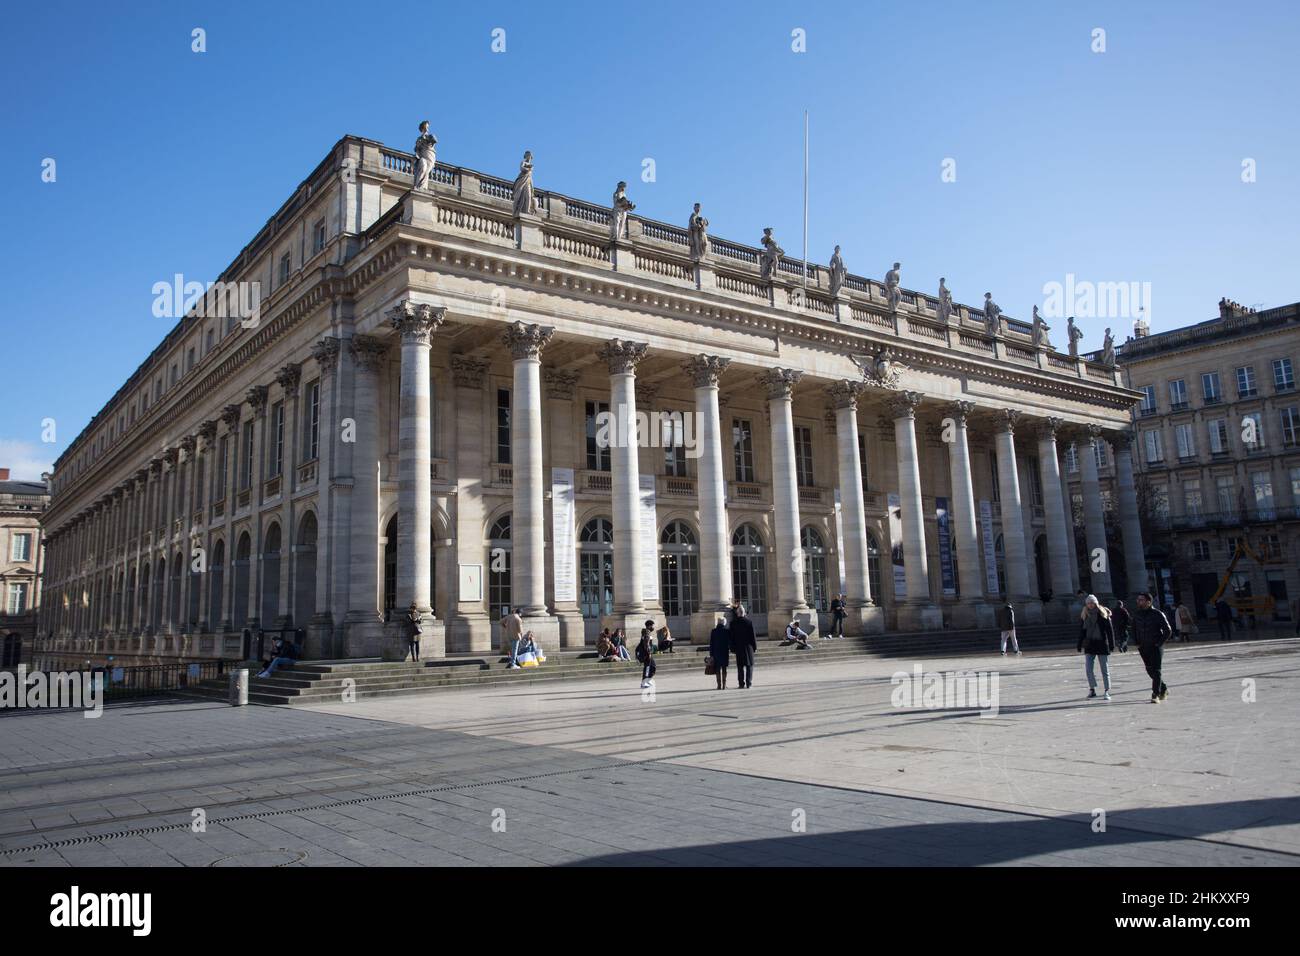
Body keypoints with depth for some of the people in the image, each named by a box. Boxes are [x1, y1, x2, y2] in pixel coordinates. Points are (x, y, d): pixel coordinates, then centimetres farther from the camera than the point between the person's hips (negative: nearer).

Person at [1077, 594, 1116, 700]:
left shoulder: (1103, 614, -4)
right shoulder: (1084, 615, 6)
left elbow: (1110, 629, -4)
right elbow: (1082, 631, 12)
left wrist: (1111, 644, -8)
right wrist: (1079, 645, 10)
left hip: (1102, 644, -3)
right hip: (1089, 645, 3)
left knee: (1105, 670, 4)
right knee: (1088, 669, -4)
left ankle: (1107, 692, 12)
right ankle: (1092, 690, 9)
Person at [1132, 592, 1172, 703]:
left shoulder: (1157, 614, -10)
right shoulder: (1136, 614, 5)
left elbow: (1168, 631, -7)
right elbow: (1134, 630, 19)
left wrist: (1159, 643, -11)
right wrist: (1137, 643, 10)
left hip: (1156, 647, -5)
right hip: (1143, 648, 5)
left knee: (1156, 671, -8)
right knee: (1150, 671, 10)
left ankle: (1155, 695, -6)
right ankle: (1163, 689, 30)